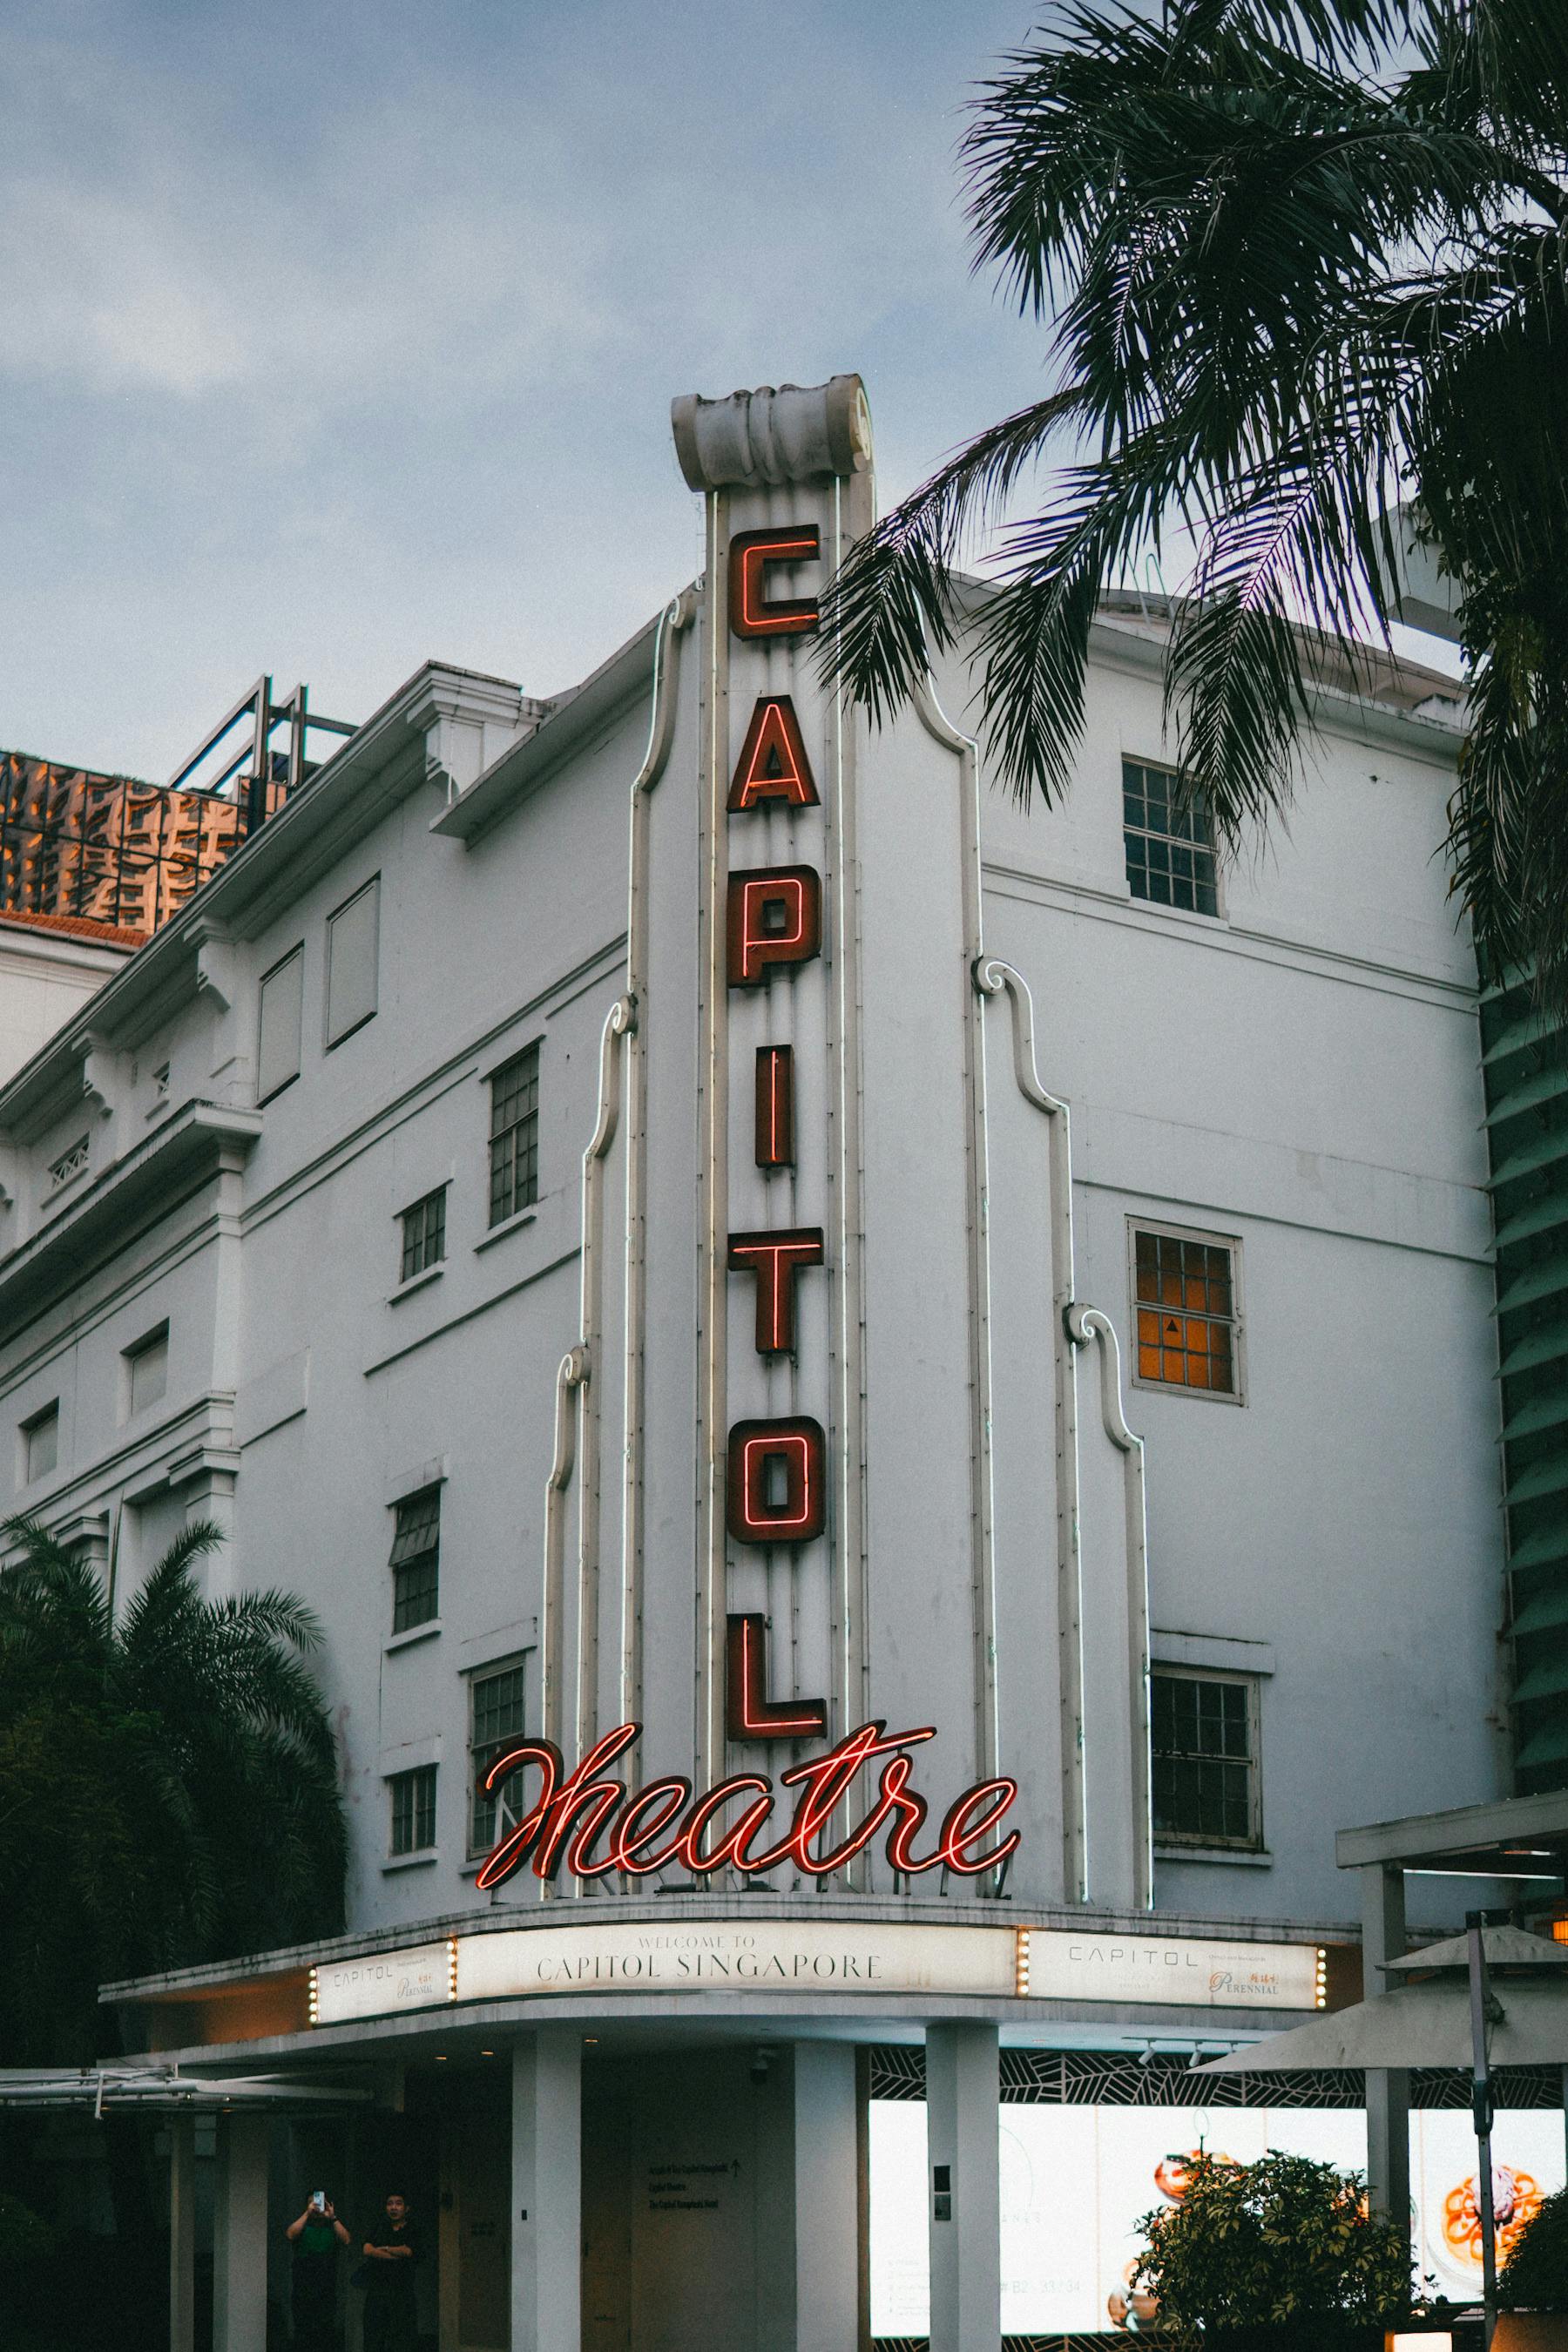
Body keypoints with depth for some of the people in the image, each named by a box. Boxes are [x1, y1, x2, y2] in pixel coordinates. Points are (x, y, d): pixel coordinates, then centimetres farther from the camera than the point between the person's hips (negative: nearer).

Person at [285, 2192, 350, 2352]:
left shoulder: (333, 2226, 13)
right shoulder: (302, 2224, 10)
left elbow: (346, 2240, -5)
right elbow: (290, 2235, -11)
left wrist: (333, 2217, -10)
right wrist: (307, 2213, -11)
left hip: (328, 2289, 1)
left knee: (328, 2331, -4)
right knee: (303, 2330, -5)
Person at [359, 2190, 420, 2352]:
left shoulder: (412, 2231, 10)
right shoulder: (379, 2228, 15)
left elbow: (408, 2251, -8)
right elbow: (367, 2250, -1)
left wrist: (384, 2249, 3)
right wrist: (396, 2254, -6)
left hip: (401, 2290, -2)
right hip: (376, 2289, 2)